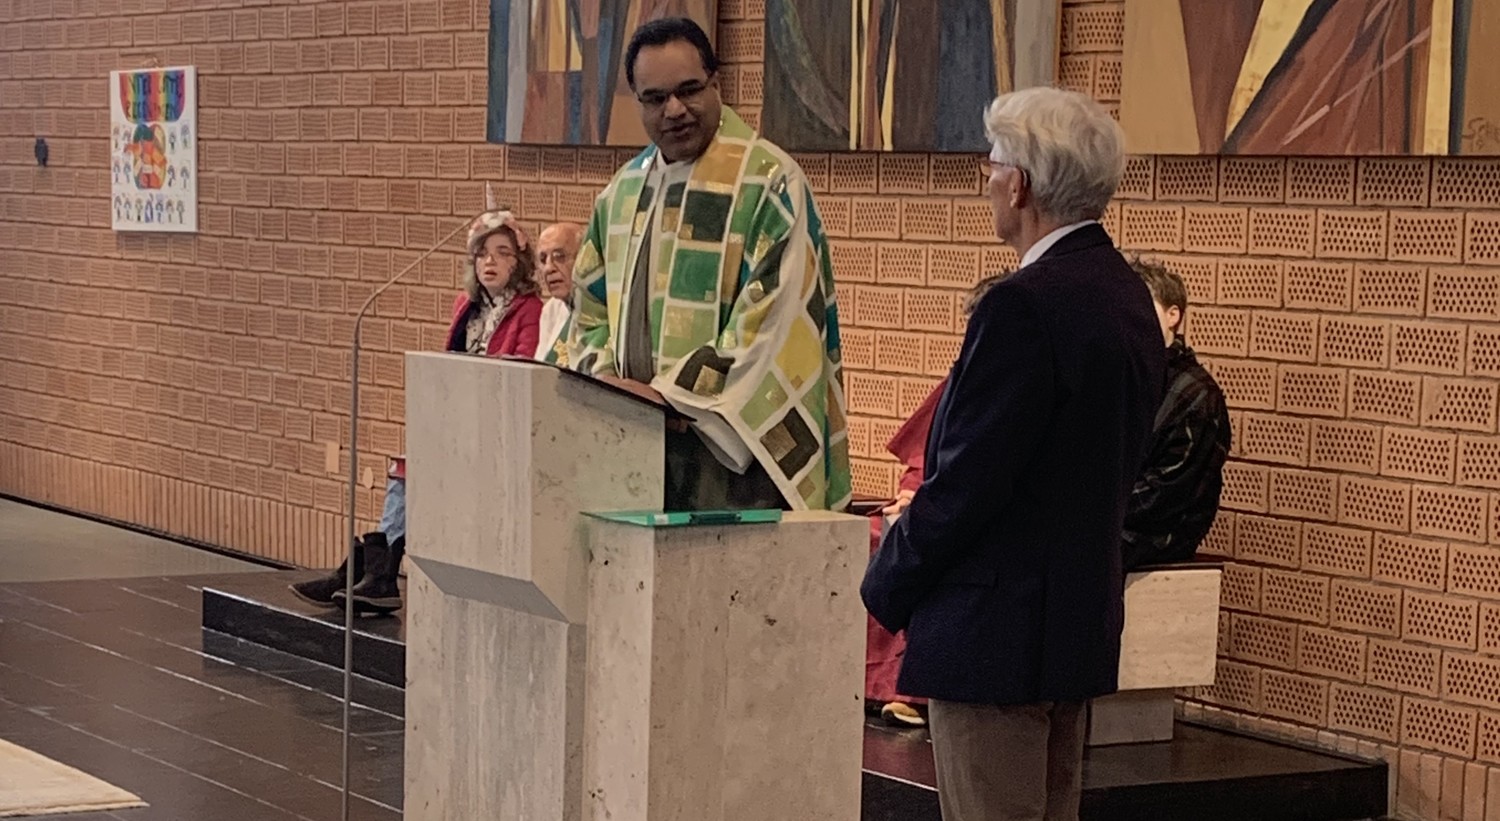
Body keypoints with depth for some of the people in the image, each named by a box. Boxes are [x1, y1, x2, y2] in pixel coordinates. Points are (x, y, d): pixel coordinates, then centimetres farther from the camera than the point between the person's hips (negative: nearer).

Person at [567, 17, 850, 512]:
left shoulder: (768, 180, -7)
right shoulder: (623, 192, 14)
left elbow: (771, 319, -14)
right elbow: (592, 305, 19)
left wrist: (672, 392, -18)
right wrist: (606, 377, -2)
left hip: (731, 449, -6)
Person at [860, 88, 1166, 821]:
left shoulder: (1025, 305, -20)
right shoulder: (1125, 294, 9)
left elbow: (964, 480, -20)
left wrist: (885, 590, -5)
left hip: (996, 629, -10)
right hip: (1080, 617, 10)